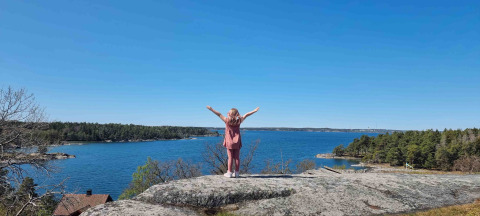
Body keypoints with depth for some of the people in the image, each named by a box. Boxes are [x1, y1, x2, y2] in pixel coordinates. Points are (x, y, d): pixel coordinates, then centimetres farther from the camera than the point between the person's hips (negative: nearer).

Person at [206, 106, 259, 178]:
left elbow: (219, 114, -2)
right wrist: (254, 111, 18)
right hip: (237, 142, 2)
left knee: (230, 157, 1)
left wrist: (211, 109, 5)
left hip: (229, 142, -2)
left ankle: (229, 173, 3)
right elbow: (246, 115, 9)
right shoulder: (238, 121, -1)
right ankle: (237, 173, 10)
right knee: (237, 157, 6)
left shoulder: (227, 120, -6)